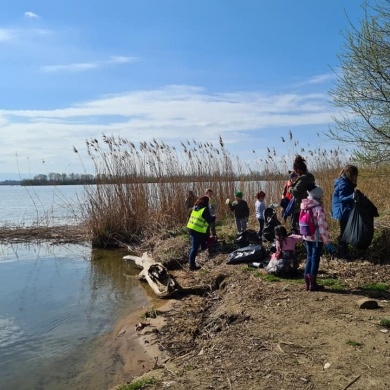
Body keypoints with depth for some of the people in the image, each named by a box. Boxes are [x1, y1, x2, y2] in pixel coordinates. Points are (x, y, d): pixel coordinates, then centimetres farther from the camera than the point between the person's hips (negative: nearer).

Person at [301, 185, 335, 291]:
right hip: (317, 237, -6)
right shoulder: (318, 207, -17)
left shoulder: (304, 205, 3)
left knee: (309, 258, 17)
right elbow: (322, 225, -20)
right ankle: (313, 284, 11)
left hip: (307, 236, 6)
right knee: (315, 259, 5)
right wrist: (327, 241, -18)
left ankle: (307, 283, 21)